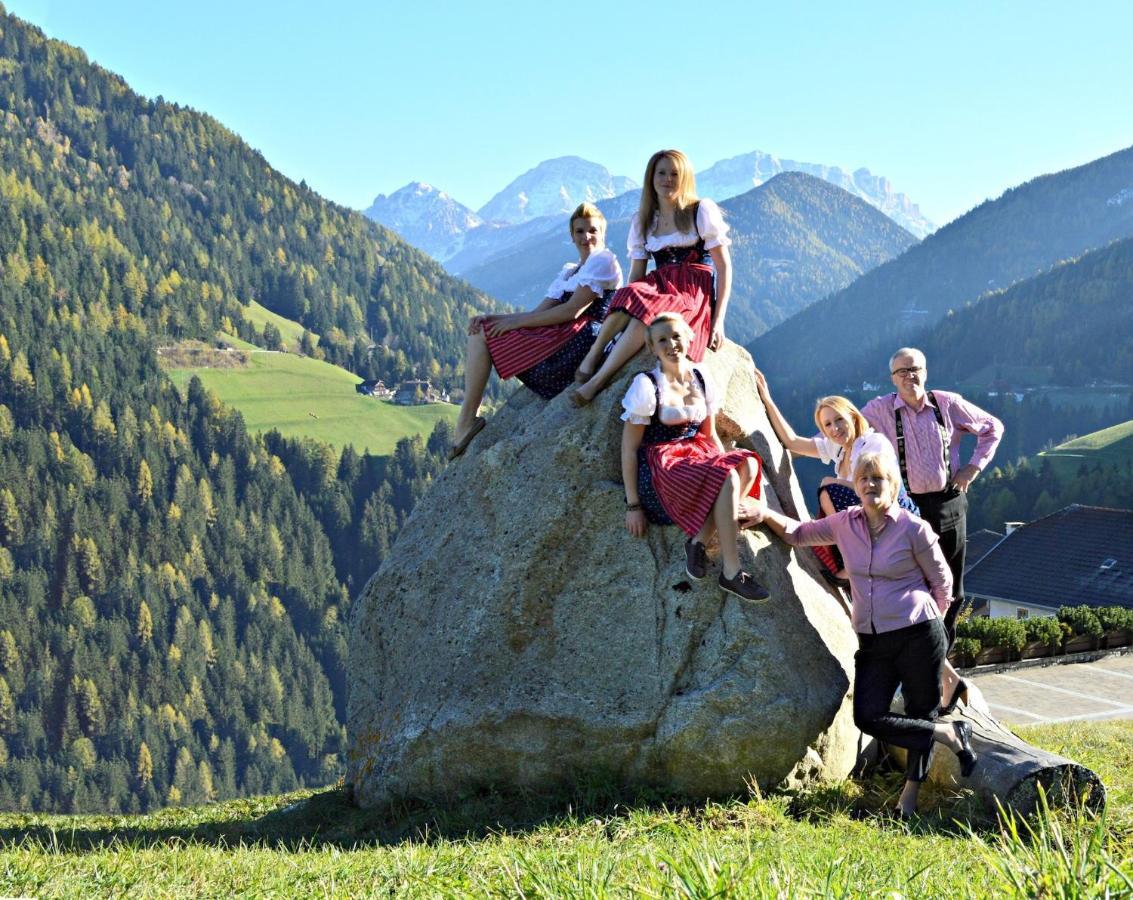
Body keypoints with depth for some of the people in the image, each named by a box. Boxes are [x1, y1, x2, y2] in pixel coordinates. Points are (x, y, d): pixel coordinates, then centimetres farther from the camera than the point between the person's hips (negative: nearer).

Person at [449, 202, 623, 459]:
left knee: (483, 334, -12)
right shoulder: (569, 272, 26)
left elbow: (571, 311, -13)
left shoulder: (603, 260, -2)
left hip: (579, 339, -9)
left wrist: (516, 321, -11)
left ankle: (467, 418, -15)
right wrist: (493, 319, -4)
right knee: (482, 329, 1)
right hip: (560, 338, 9)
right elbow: (539, 313, 13)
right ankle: (467, 417, -12)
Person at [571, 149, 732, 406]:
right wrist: (626, 303, -8)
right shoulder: (642, 221, 17)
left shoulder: (702, 212, 5)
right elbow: (636, 275, 13)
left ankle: (596, 382, -43)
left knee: (647, 310, -37)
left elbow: (724, 266, 1)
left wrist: (718, 319, -9)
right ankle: (591, 360, -39)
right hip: (660, 286, 4)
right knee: (628, 297, -35)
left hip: (695, 293, -4)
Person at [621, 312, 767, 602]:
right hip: (660, 467, -6)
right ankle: (731, 574, -28)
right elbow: (629, 449, -7)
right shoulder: (646, 385, -7)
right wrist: (633, 505, -11)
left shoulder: (702, 380, 10)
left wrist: (728, 464, 2)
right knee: (726, 479, -32)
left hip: (697, 456, 6)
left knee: (748, 464, -25)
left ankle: (699, 539, -24)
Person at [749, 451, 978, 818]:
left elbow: (942, 581, 4)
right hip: (872, 642, 4)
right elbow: (800, 533, 18)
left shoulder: (914, 529, -7)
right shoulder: (845, 523, 6)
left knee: (920, 714, 2)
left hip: (917, 637, -4)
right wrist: (766, 515, 1)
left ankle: (910, 795, 16)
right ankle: (948, 734, 7)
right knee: (868, 717, -8)